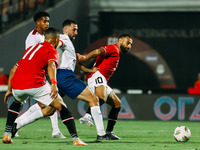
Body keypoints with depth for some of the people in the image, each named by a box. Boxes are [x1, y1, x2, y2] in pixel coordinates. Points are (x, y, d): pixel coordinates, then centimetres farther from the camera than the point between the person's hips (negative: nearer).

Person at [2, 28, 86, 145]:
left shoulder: (31, 48, 31)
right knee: (61, 107, 4)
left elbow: (13, 70, 32)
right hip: (35, 85, -6)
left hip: (16, 86, 6)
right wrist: (54, 83, -28)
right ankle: (75, 139, -4)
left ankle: (7, 135, 29)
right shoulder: (52, 51, 10)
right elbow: (51, 65, -14)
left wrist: (9, 90, 39)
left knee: (17, 103, 38)